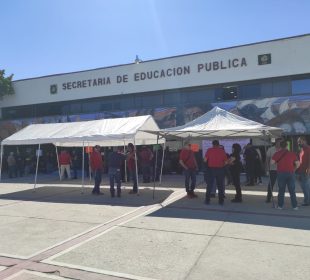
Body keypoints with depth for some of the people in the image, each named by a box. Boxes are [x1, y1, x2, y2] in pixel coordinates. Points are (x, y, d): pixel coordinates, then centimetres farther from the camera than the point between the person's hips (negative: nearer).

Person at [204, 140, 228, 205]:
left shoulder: (209, 150, -2)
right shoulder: (222, 151, 1)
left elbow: (205, 159, -5)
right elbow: (226, 162, -1)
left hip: (211, 169, -1)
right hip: (220, 169, 1)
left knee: (209, 185, 8)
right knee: (220, 186, 10)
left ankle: (207, 200, 11)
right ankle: (221, 201, 14)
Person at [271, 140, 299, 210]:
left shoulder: (277, 154, 0)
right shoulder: (292, 154, 3)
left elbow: (272, 162, -9)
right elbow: (297, 164, -1)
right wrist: (293, 169, 15)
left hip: (281, 173, 0)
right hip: (290, 173, 1)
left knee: (281, 190, 8)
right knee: (292, 190, 8)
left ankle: (280, 205, 12)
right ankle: (294, 206, 11)